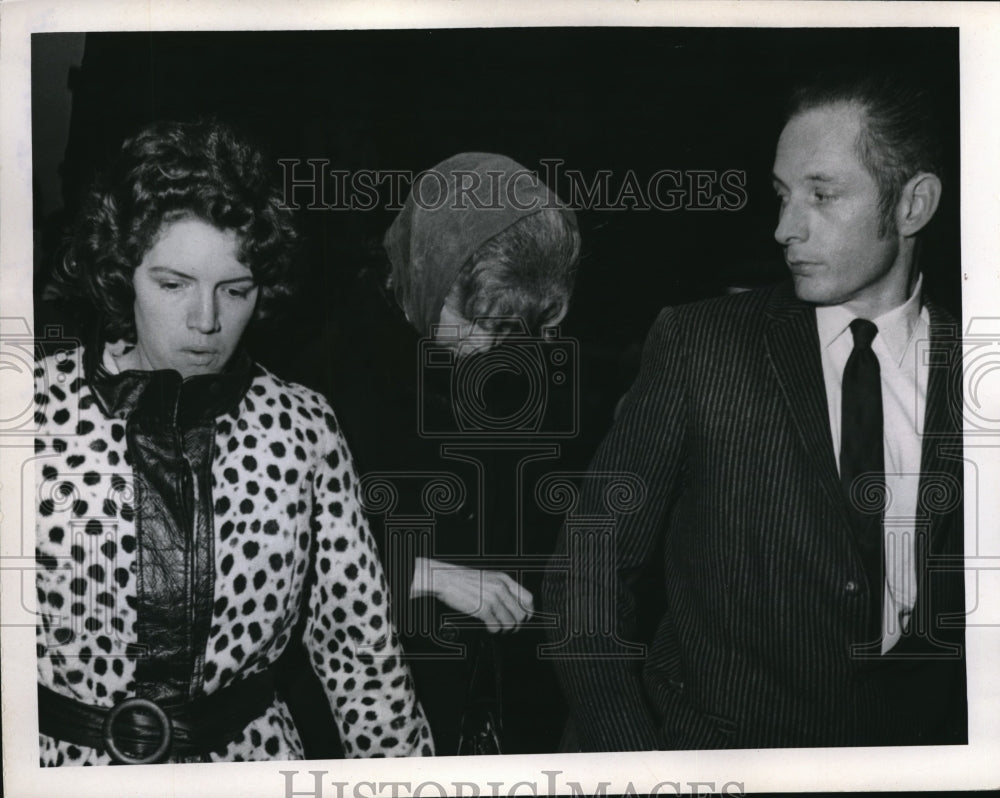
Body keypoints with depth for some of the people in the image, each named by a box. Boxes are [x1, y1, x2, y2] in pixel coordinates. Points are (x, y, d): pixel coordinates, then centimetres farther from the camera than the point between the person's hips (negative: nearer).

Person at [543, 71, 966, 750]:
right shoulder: (695, 343, -3)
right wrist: (624, 754, -12)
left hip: (917, 750, 0)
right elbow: (587, 575, -2)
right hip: (708, 742, 1)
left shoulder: (968, 370, 0)